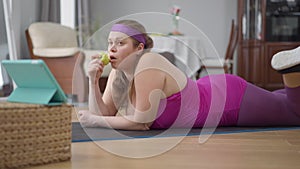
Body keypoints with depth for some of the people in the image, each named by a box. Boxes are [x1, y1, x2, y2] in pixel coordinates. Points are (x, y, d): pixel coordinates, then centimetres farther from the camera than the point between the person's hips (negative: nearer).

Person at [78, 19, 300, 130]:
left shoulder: (147, 66, -32)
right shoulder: (119, 72, -8)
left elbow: (141, 122, -32)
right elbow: (104, 114, -9)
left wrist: (96, 121, -25)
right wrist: (93, 81, -21)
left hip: (231, 97, -8)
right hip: (212, 94, 8)